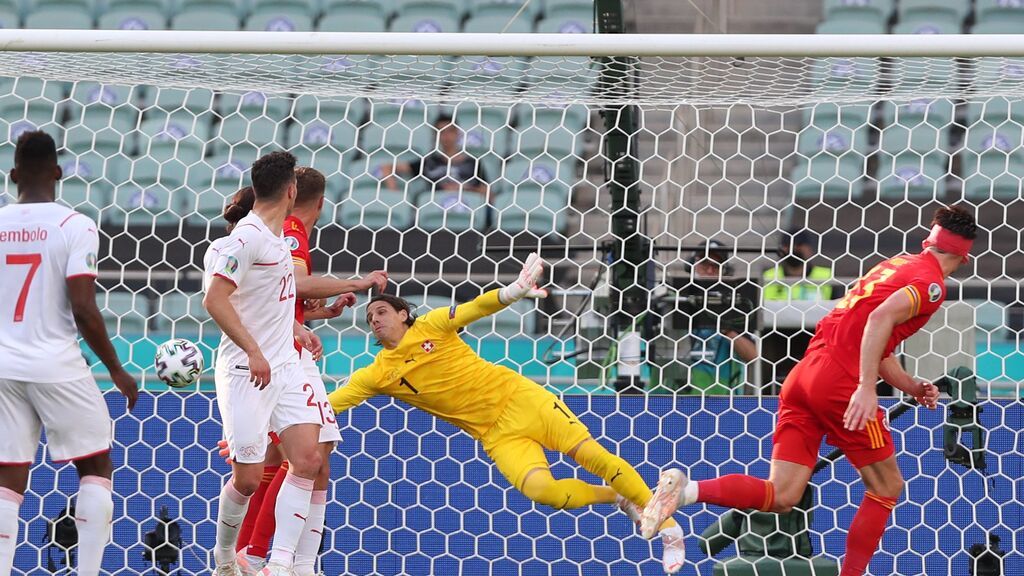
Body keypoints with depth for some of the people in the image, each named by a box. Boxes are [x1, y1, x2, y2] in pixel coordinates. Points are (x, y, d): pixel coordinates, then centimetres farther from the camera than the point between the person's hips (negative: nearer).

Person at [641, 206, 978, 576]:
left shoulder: (899, 265, 25)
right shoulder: (931, 283, -3)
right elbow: (881, 317, -22)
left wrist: (912, 387, 21)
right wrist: (866, 388, -27)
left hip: (805, 375, 8)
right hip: (840, 380, -8)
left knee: (780, 497, 1)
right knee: (887, 487, 10)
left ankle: (685, 490, -17)